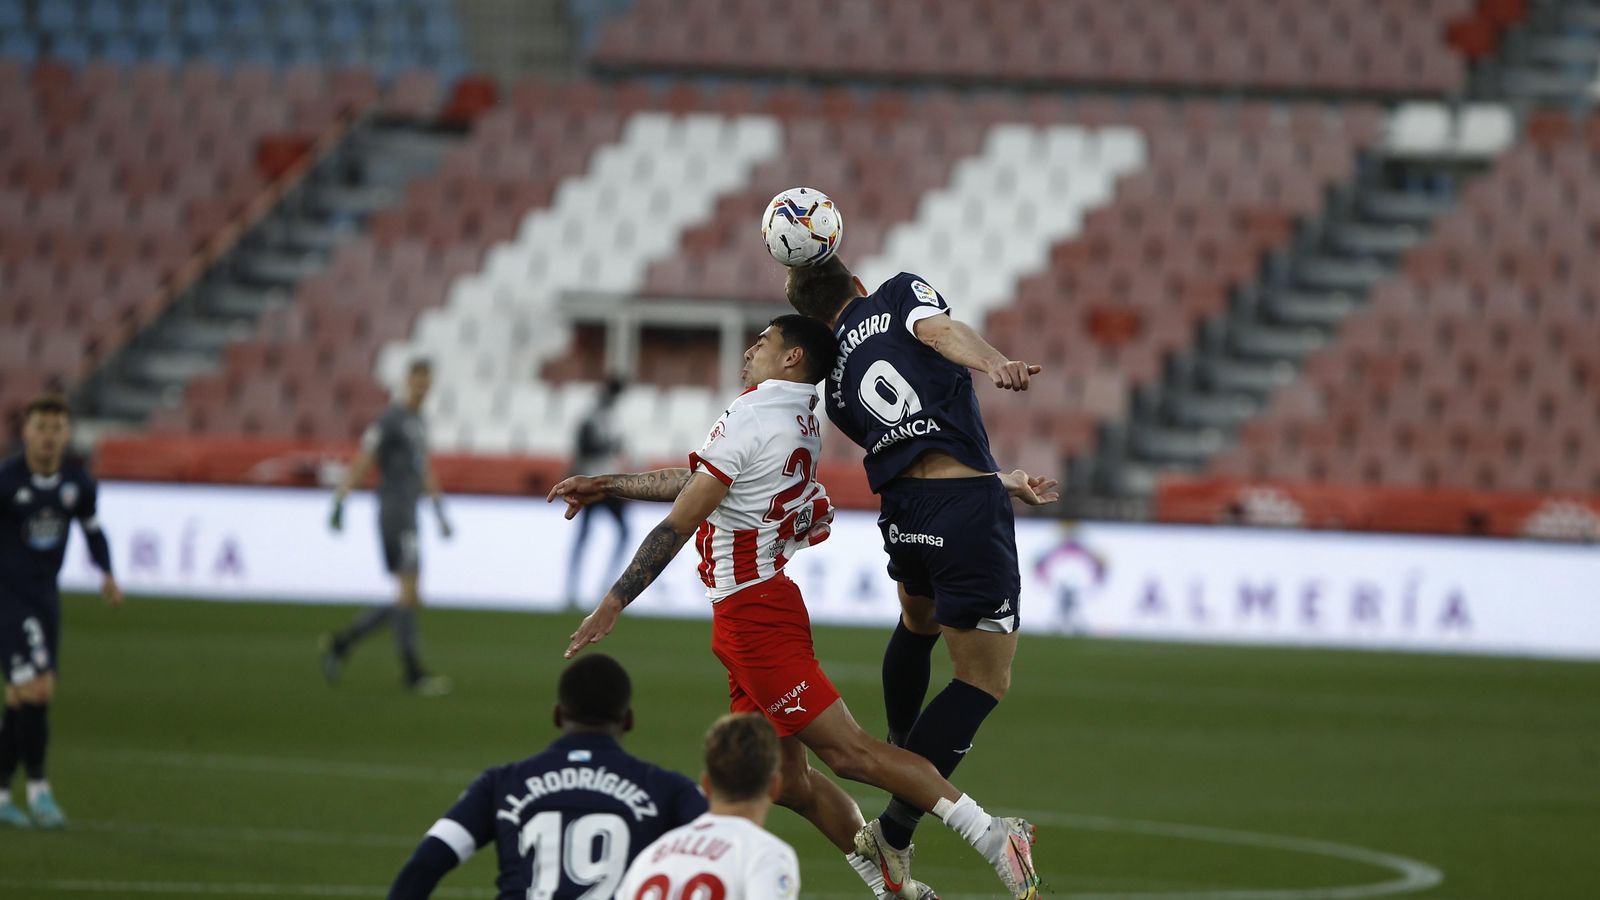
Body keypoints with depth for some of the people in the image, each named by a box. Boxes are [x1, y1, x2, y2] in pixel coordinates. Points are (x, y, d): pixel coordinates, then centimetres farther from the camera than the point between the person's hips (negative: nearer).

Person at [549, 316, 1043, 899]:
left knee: (849, 751, -12)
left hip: (750, 611, -10)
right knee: (787, 781, 11)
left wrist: (612, 606, -10)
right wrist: (608, 487, 33)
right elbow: (705, 481, 27)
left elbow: (677, 527, -14)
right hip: (764, 604, 10)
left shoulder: (750, 419, -14)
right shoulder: (800, 423, 14)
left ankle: (991, 836, -15)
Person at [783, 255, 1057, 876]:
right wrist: (994, 363, -33)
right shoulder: (897, 294, 10)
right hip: (967, 508, -5)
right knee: (984, 681, 2)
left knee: (918, 621, 37)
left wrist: (1003, 482, 33)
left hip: (901, 508, 5)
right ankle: (896, 828, -3)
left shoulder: (835, 387, 21)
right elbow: (940, 330, -14)